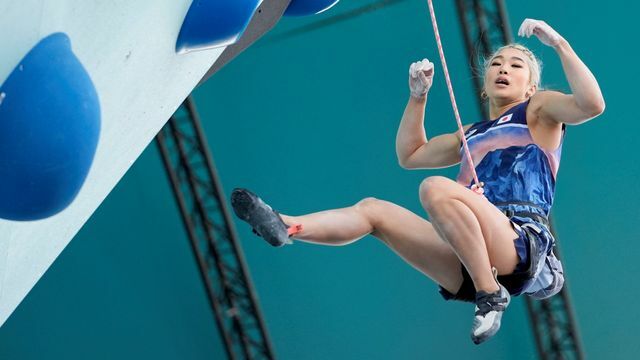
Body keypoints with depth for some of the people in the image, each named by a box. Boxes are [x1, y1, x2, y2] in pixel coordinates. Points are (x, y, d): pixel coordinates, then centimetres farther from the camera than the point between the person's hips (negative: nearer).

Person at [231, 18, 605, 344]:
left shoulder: (538, 109, 13)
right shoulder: (472, 135, 31)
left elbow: (591, 104, -8)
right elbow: (410, 155, 38)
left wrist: (558, 42, -8)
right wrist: (419, 96, 30)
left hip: (521, 246, -7)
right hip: (469, 266, 7)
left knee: (435, 188, -32)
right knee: (374, 209, 9)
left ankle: (492, 296, -28)